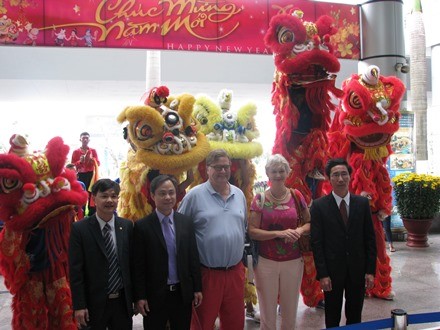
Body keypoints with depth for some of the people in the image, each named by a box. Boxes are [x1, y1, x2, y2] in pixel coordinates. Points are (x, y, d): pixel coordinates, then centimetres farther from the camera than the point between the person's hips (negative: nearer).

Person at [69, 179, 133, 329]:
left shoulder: (127, 226, 1)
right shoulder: (80, 228, -8)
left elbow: (131, 262, 6)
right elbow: (75, 270, -9)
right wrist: (79, 306, -11)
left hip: (123, 302, 3)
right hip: (94, 304, -3)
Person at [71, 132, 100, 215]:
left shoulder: (93, 151, 10)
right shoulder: (76, 152, 6)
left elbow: (98, 163, 6)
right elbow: (72, 165, 4)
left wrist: (93, 160, -13)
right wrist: (80, 161, -12)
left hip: (91, 175, 1)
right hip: (81, 176, -1)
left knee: (91, 194, -4)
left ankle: (92, 214, 2)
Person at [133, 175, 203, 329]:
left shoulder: (186, 222, 2)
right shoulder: (142, 226, -7)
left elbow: (193, 257, 5)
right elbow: (138, 265, -6)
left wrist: (197, 288, 4)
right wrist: (140, 296, -7)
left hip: (183, 293, 3)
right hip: (155, 295, -3)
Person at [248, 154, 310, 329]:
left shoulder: (296, 196, 1)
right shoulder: (259, 199, -5)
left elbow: (309, 222, 9)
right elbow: (252, 231, -8)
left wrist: (299, 230, -13)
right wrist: (279, 233, -19)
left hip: (293, 261, 2)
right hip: (266, 261, -2)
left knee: (290, 309, 14)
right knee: (267, 310, 7)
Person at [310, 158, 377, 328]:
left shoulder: (362, 203, 2)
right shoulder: (319, 205, -6)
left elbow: (370, 239, 3)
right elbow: (316, 242, -7)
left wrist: (371, 270, -1)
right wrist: (322, 274, -11)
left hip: (358, 270, 2)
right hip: (332, 271, -2)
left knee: (355, 317, 15)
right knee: (332, 319, 12)